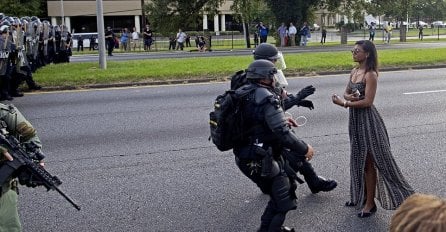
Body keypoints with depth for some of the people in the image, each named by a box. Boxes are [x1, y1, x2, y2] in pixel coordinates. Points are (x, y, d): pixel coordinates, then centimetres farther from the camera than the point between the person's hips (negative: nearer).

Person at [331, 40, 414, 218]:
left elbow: (368, 101, -22)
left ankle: (370, 203, 11)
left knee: (369, 162, 1)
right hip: (355, 119, 8)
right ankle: (361, 196, 32)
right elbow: (346, 93, 11)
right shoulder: (354, 72, 8)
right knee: (359, 160, 18)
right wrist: (349, 97, -12)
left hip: (367, 120, -8)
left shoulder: (370, 75, -17)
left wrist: (343, 103, -21)